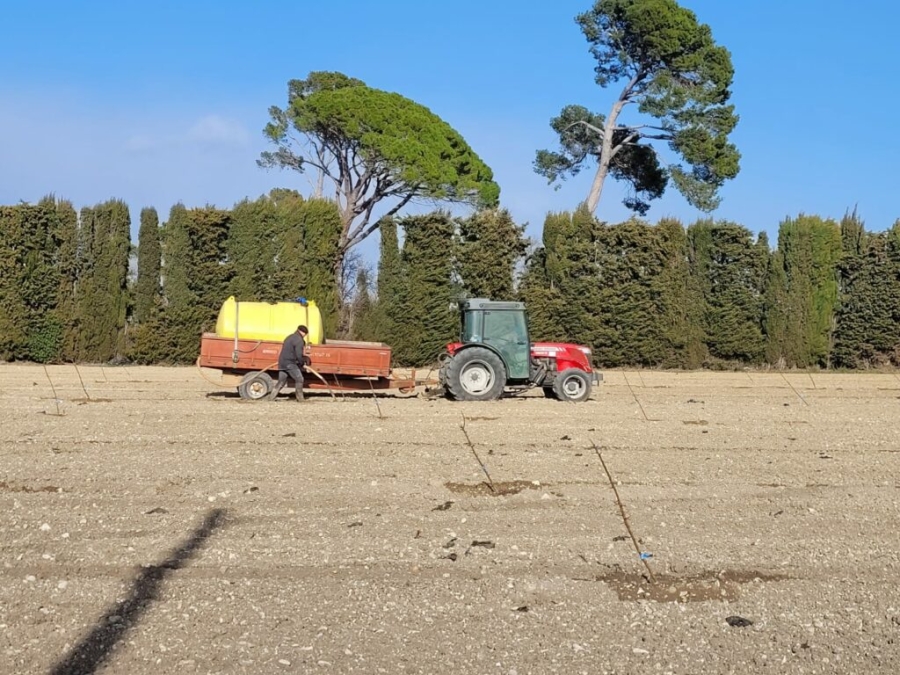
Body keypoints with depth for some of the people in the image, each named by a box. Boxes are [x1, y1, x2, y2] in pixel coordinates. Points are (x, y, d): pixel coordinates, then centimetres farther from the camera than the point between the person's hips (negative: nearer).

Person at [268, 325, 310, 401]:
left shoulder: (290, 337, 20)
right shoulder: (299, 340, -10)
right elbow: (299, 355, -17)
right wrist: (302, 363, 2)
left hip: (282, 362, 9)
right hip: (290, 363, -9)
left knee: (281, 381, 14)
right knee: (299, 379, 0)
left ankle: (271, 396, 7)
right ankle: (300, 398, 3)